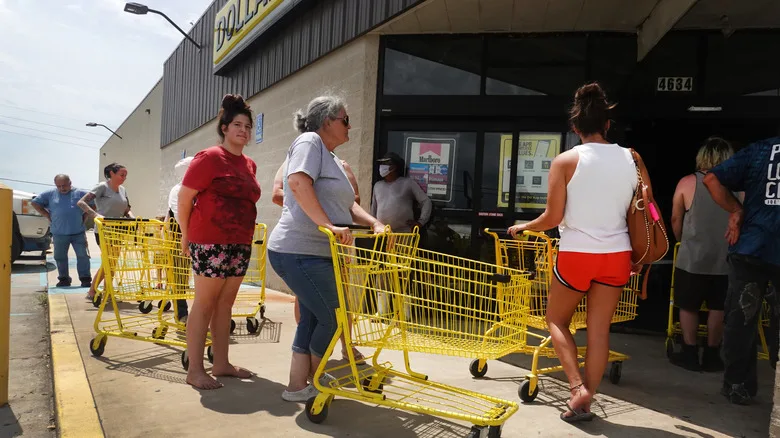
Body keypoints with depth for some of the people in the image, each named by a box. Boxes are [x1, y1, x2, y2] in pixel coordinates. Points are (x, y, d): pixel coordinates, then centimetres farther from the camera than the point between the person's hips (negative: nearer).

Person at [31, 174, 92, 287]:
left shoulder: (80, 193, 0)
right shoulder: (50, 194, 5)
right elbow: (35, 203, 12)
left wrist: (85, 217, 0)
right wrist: (48, 216, 4)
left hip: (78, 233, -2)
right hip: (59, 233, 2)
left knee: (83, 256, -2)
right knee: (60, 257, 10)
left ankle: (85, 279, 4)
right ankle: (64, 279, 23)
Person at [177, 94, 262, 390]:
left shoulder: (249, 165, 13)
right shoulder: (209, 157, -7)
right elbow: (184, 198, -6)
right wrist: (186, 235, 0)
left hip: (240, 244, 7)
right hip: (210, 242, -7)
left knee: (225, 304, 12)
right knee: (204, 304, 0)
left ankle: (221, 363, 22)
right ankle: (195, 370, 8)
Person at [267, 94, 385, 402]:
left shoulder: (332, 161, 22)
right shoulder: (310, 142, -7)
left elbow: (347, 205, 18)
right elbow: (298, 183, -24)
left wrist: (374, 223, 1)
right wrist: (328, 225, -29)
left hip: (316, 253, 10)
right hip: (299, 251, -10)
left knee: (313, 319, 14)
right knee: (334, 318, -3)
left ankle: (298, 386, 24)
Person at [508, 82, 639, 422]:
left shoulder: (565, 161, -9)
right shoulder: (631, 159, 2)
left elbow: (553, 218, -10)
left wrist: (523, 227, 9)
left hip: (576, 254, -3)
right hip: (616, 254, 4)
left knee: (557, 320, 18)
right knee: (599, 330, 11)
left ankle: (577, 387, 6)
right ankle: (584, 403, 18)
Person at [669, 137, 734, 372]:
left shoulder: (688, 183, -6)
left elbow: (676, 220, 2)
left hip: (692, 257, -2)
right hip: (725, 258, 2)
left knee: (688, 307, 12)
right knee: (717, 308, 13)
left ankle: (690, 354, 16)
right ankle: (712, 356, 21)